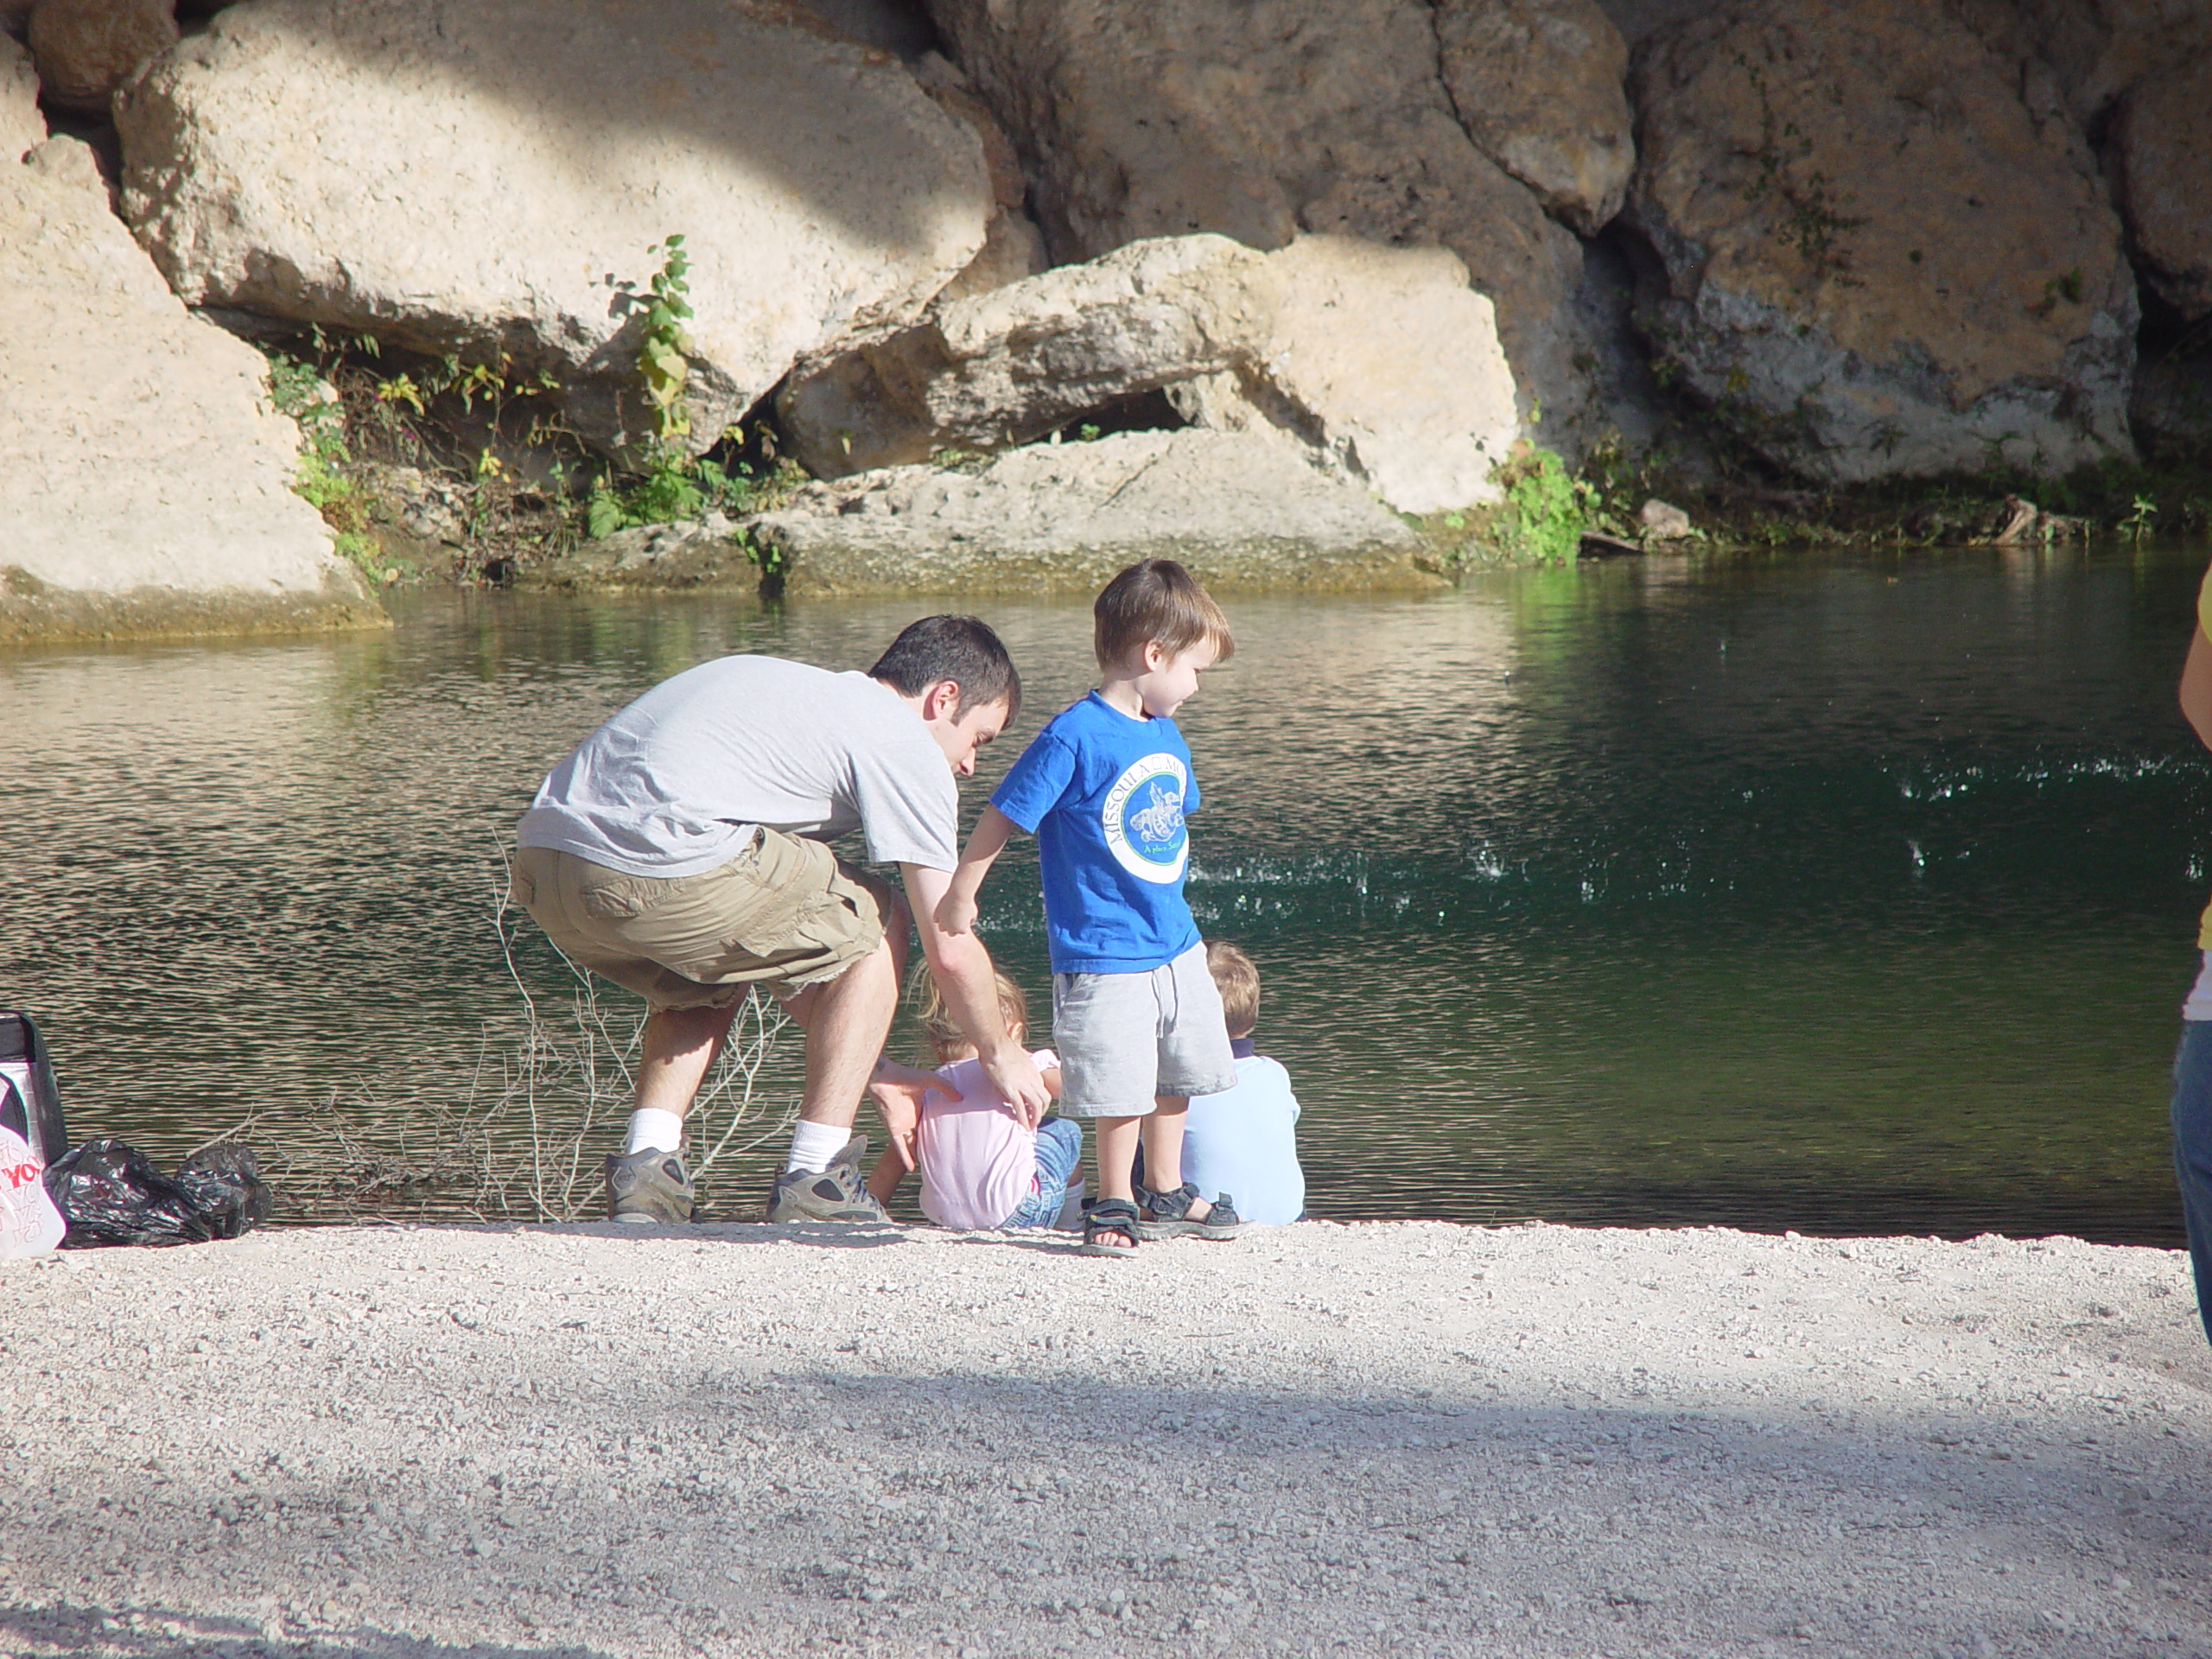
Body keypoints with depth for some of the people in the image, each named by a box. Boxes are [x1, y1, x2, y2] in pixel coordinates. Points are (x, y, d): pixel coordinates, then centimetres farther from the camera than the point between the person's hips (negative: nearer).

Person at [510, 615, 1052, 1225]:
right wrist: (1000, 1054, 26)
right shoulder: (908, 747, 9)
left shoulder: (805, 693, 34)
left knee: (714, 972, 35)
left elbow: (778, 937, 36)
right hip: (660, 871, -8)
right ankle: (813, 1184, 9)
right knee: (871, 924, 14)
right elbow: (950, 951, 7)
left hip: (541, 865, 8)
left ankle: (644, 1171, 16)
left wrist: (866, 1062, 38)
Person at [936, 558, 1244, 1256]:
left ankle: (1165, 1196, 31)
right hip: (1106, 955, -8)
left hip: (1175, 944, 8)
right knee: (1122, 1087, -5)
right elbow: (1003, 816, -12)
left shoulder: (1166, 737, 8)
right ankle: (1114, 1206, 12)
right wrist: (960, 896, -7)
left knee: (1172, 1078, 16)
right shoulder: (1074, 738, -17)